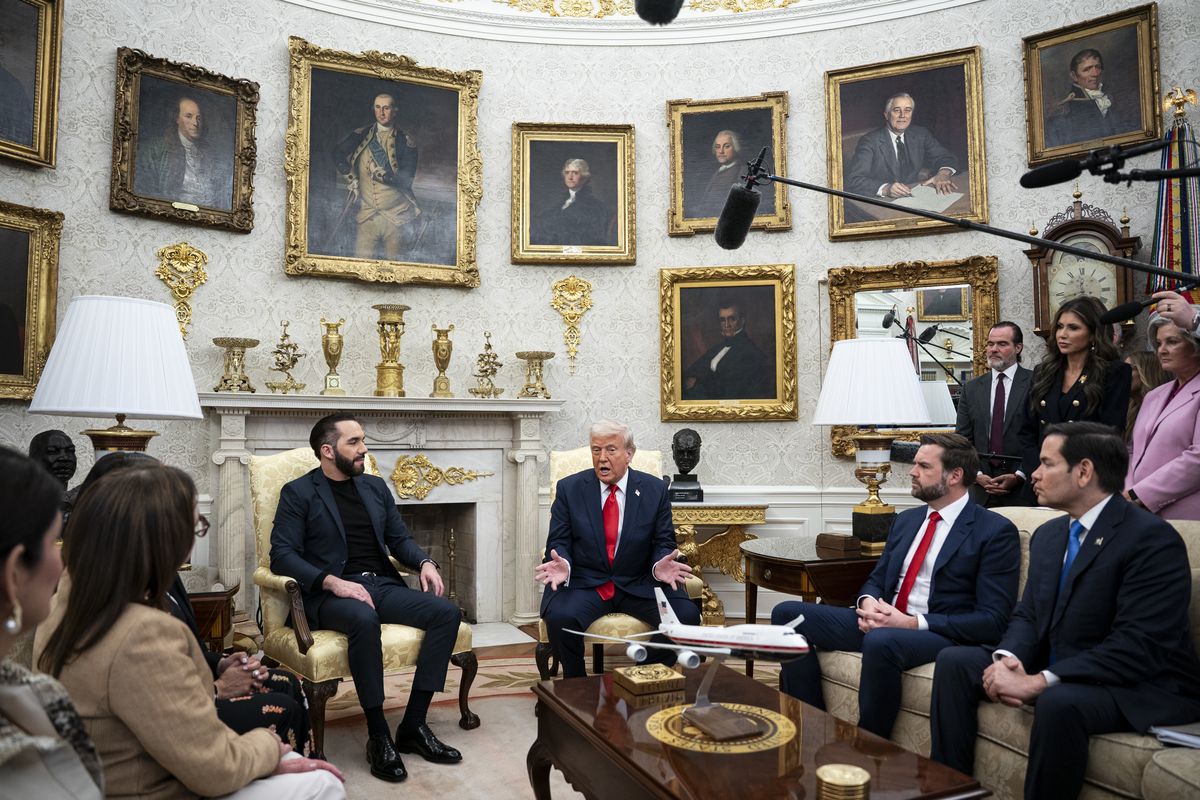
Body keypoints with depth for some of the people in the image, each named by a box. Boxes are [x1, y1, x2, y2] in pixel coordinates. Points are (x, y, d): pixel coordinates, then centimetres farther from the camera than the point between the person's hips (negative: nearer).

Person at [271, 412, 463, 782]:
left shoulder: (375, 486, 18)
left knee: (447, 612, -20)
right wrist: (334, 582, -23)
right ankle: (378, 736, -24)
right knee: (364, 619, -39)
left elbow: (400, 539, 20)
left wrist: (425, 562, -3)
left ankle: (413, 725, -14)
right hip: (329, 594, -5)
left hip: (384, 586, 6)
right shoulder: (298, 493, 1)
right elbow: (282, 556, -8)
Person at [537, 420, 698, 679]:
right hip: (584, 583, -1)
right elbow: (559, 542, 1)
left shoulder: (655, 489, 3)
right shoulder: (569, 488, 2)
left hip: (639, 584, 1)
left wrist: (659, 565, -20)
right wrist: (563, 564, -23)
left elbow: (664, 543, 4)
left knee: (687, 615, -23)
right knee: (559, 617, -31)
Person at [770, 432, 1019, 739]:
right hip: (882, 622, 7)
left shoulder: (996, 531, -4)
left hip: (941, 634, -7)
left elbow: (993, 620, -10)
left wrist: (913, 623, -19)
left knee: (881, 641, -40)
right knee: (787, 613, -8)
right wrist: (868, 602, -5)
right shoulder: (906, 520, 17)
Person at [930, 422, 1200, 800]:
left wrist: (1038, 682, -28)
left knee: (1059, 702, -36)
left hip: (1140, 688, -8)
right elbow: (1028, 615, 11)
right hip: (1056, 672, 8)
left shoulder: (1152, 539, -17)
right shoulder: (1048, 535, 9)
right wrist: (1007, 657, -13)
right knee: (954, 660, -4)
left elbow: (1137, 646, -25)